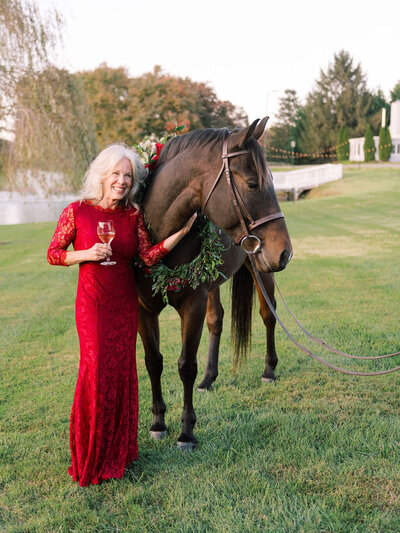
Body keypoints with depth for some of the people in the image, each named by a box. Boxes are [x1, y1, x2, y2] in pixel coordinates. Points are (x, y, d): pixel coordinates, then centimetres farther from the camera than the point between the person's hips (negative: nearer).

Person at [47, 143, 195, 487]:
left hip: (126, 303, 3)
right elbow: (53, 255, 0)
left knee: (123, 371, 8)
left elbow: (149, 256, -4)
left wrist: (181, 232, -12)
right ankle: (90, 457, 11)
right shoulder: (77, 212, -6)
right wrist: (87, 254, -16)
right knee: (96, 369, -6)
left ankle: (118, 451, 25)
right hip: (92, 301, -3)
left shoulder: (133, 214, 2)